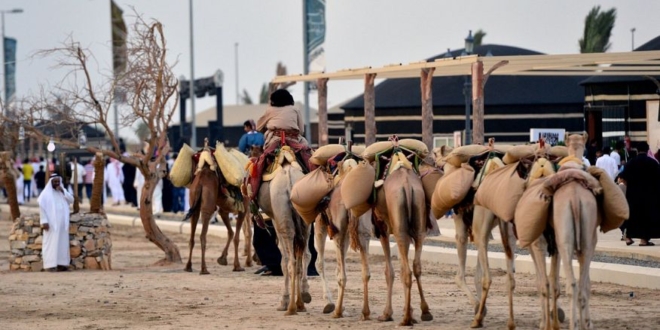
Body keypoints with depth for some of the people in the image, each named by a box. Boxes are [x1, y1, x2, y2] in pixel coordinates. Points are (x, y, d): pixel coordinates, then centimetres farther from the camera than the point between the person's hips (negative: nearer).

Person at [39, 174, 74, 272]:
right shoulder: (46, 193, -4)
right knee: (51, 243, -8)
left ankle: (61, 263, 8)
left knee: (62, 242, 4)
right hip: (51, 223, -6)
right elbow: (42, 207, -10)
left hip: (62, 223, 6)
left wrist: (63, 192, -8)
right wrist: (44, 221, -18)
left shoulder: (62, 191, 14)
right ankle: (51, 265, -10)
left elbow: (71, 200, 4)